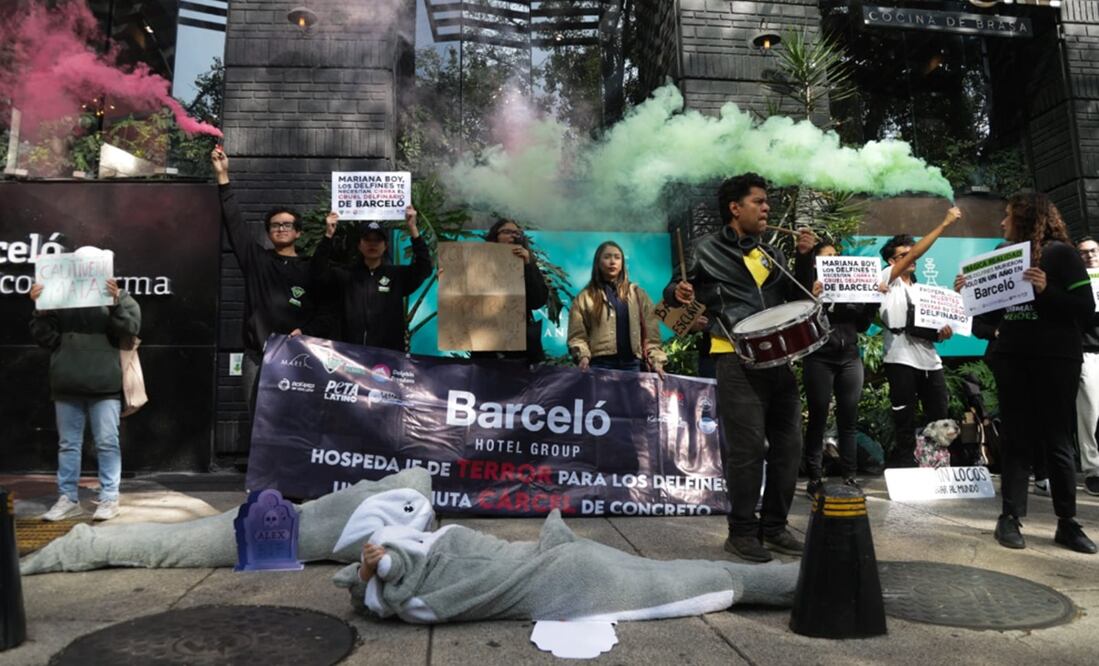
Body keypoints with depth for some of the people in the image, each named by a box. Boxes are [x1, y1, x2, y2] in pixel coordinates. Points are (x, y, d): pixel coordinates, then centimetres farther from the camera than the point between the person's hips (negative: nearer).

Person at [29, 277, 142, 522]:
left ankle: (109, 499, 8)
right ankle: (67, 499, 19)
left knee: (107, 443, 0)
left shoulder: (120, 299, 7)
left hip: (104, 387, -3)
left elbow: (132, 327, -7)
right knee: (68, 444, 10)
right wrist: (40, 310, -7)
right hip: (67, 387, 3)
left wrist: (116, 302, -20)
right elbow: (45, 337, 8)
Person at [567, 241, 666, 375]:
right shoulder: (585, 297, 7)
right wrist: (583, 355, -16)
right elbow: (577, 334, 1)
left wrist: (656, 359, -3)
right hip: (600, 364, -2)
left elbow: (650, 331, 7)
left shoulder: (637, 293, 13)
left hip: (631, 363, 2)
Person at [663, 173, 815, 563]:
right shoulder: (708, 251, -1)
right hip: (738, 360, -7)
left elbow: (796, 296, 19)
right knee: (747, 448, -7)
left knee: (787, 445, 10)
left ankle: (774, 527, 24)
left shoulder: (771, 253, 17)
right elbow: (675, 291, 2)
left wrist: (804, 258, 5)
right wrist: (678, 293, -22)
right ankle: (742, 532, 9)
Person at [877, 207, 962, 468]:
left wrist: (942, 330, -3)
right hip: (901, 360, -6)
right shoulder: (888, 279, 3)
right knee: (905, 426, -3)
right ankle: (903, 468, 4)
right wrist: (945, 224, -10)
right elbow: (915, 254, -10)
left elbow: (930, 324, 21)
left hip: (930, 361, 7)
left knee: (940, 422, 7)